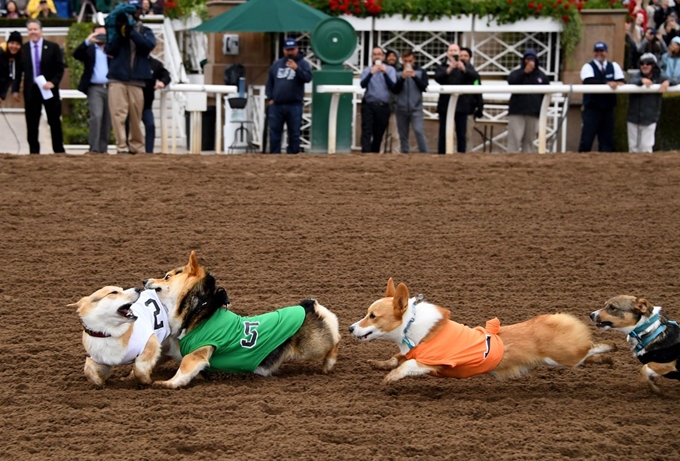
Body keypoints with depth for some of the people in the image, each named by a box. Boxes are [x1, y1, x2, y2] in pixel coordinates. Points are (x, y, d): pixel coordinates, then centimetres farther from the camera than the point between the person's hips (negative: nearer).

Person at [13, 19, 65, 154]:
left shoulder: (53, 47, 1)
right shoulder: (23, 49, 4)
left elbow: (60, 68, 0)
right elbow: (18, 71, 5)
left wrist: (53, 82, -15)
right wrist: (15, 89, -2)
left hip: (49, 89, -1)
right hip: (31, 91, 1)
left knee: (55, 122, 5)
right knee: (32, 125, 2)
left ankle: (59, 151, 12)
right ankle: (34, 152, 7)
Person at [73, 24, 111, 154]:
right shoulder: (89, 49, 11)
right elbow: (76, 54, -7)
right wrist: (88, 41, -19)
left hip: (110, 88, 3)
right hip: (95, 88, -3)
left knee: (107, 120, 5)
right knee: (96, 116, -17)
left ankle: (103, 148, 12)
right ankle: (94, 148, -18)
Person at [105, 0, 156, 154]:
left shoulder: (146, 31, 13)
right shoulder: (117, 27, 12)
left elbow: (149, 45, -9)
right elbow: (109, 50, 0)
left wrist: (130, 31, -18)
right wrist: (118, 33, -13)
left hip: (137, 81, 1)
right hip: (117, 79, -1)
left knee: (136, 117, 3)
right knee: (118, 114, -12)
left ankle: (136, 147, 12)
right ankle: (121, 147, -14)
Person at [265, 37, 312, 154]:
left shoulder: (303, 64, 2)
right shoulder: (276, 64, 13)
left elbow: (308, 78, -13)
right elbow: (269, 82, 17)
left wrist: (297, 69, -25)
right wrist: (270, 98, 6)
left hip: (294, 105, -3)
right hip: (276, 105, 3)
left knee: (294, 133, 1)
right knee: (274, 132, 3)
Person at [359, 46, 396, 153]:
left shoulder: (390, 70, 8)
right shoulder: (366, 71, 10)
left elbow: (393, 86, -6)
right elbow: (363, 84, -9)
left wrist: (385, 73, -18)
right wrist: (371, 73, -24)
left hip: (383, 107, 1)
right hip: (368, 105, -1)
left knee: (379, 135, 6)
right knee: (366, 132, -13)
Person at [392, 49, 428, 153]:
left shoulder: (421, 72, 5)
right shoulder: (397, 72, 5)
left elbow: (423, 87, -4)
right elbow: (395, 90, -1)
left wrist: (414, 76, -16)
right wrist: (402, 78, -15)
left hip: (416, 108, -2)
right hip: (401, 108, 2)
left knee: (419, 131, -17)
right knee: (403, 136, 5)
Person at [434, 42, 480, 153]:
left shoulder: (466, 66, 10)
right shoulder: (442, 67, 8)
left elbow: (475, 77, -9)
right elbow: (438, 77, -13)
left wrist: (464, 69, -27)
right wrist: (449, 69, -30)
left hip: (461, 105, 0)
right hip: (445, 105, 0)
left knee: (461, 134, 2)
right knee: (444, 134, 1)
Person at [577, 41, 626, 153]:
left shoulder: (614, 66, 13)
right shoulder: (588, 67, 0)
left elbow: (622, 82, 0)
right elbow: (590, 81, -21)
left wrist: (616, 84, -24)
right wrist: (608, 83, -32)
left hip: (608, 110, 4)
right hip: (591, 109, -4)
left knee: (607, 142, 5)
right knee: (586, 140, -8)